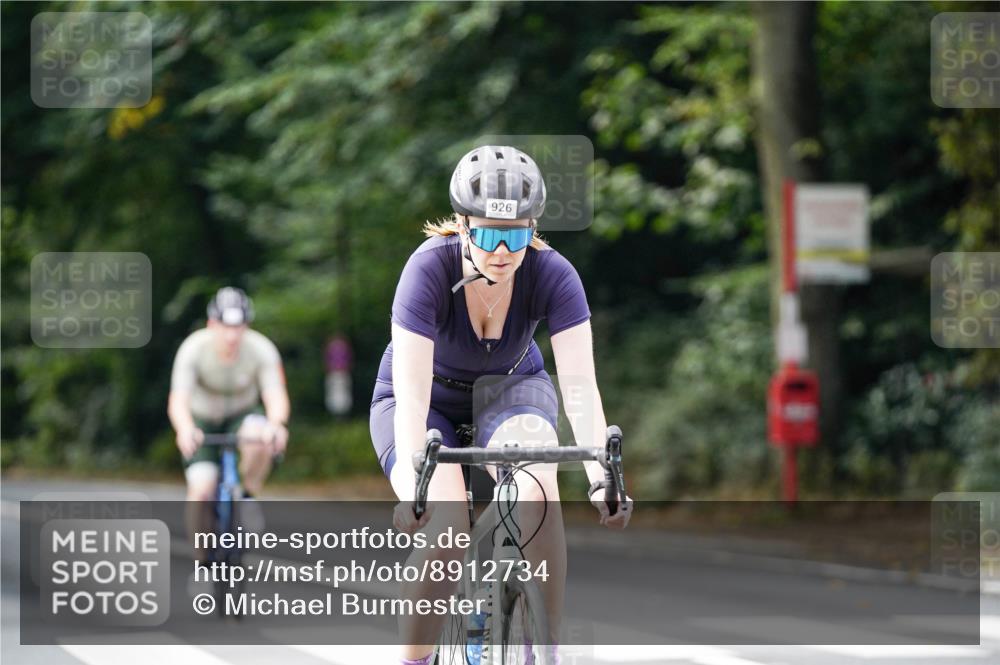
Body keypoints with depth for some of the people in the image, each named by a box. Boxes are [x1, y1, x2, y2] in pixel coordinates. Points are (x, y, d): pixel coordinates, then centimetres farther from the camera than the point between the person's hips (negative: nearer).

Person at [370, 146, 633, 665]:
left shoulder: (552, 274, -26)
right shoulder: (430, 268, -31)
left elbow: (580, 385, -31)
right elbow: (412, 395, -37)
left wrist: (601, 478, -46)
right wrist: (413, 488, -50)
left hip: (511, 389, 1)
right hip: (428, 401, -1)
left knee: (535, 491, -32)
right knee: (447, 534, -28)